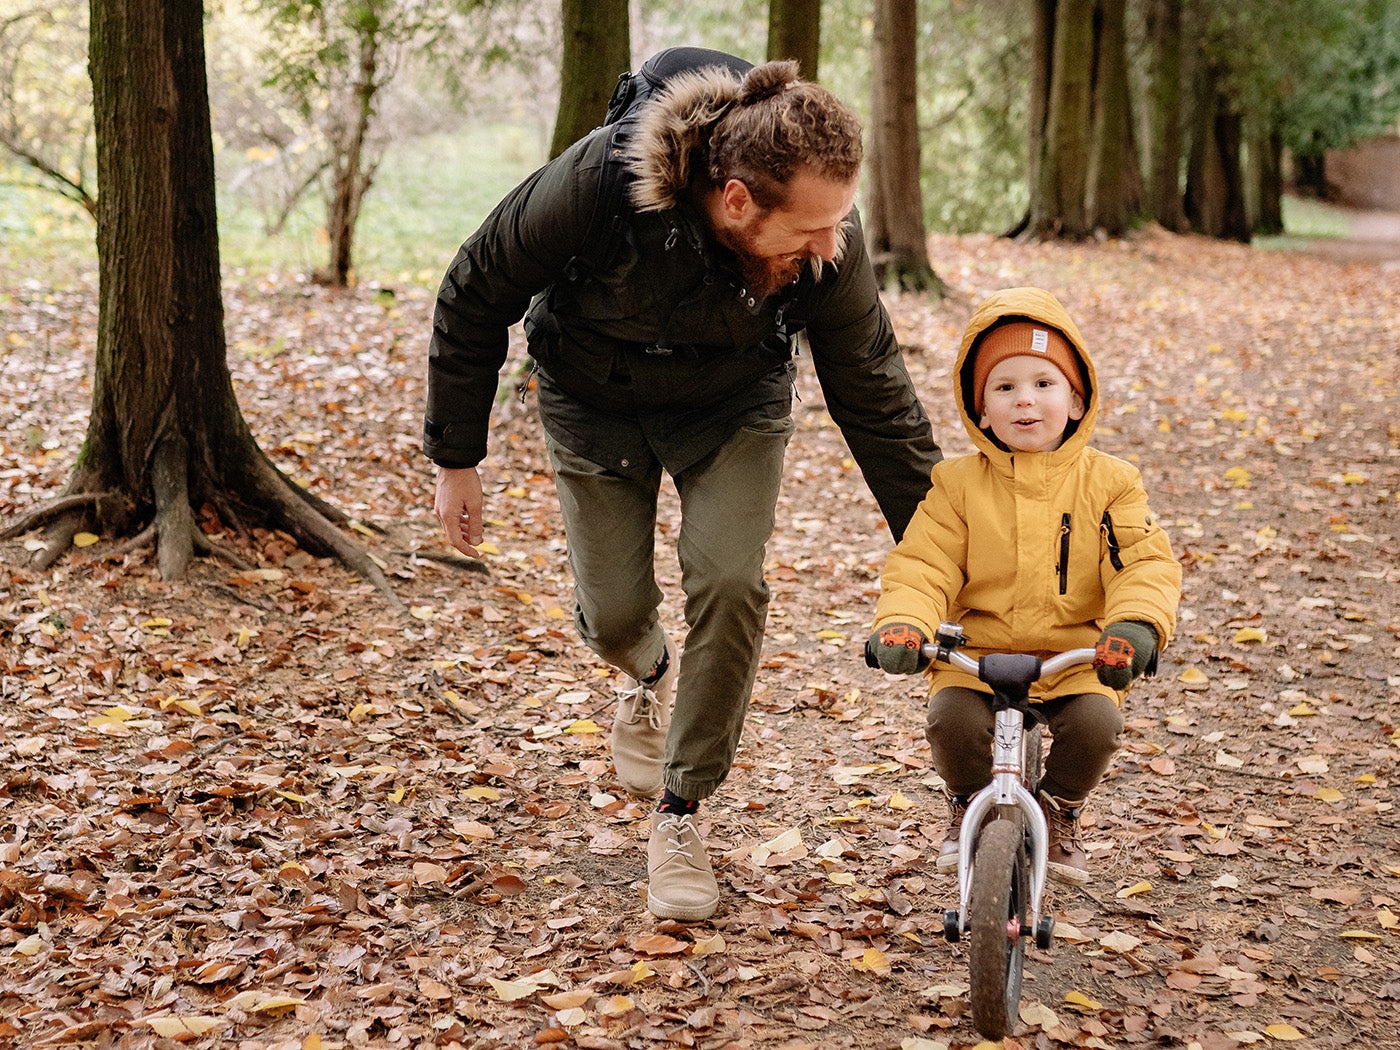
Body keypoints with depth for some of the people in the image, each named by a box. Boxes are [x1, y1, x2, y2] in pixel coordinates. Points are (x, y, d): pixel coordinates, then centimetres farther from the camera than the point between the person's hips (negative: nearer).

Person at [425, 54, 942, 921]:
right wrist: (457, 459, -11)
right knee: (613, 614, 0)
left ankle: (681, 813, 4)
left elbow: (874, 393, -16)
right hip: (595, 402, -1)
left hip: (735, 404, 1)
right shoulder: (595, 185, -38)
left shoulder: (827, 240, -30)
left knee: (729, 585, -17)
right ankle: (651, 674, 41)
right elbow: (474, 300, -19)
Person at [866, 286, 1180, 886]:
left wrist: (1135, 623, -27)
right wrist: (902, 623, -25)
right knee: (952, 718, -27)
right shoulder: (958, 484, 1)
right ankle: (969, 805, 10)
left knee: (1095, 721, -27)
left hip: (1077, 656, 0)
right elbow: (922, 565, -4)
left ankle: (1060, 811, 8)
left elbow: (1145, 563, -6)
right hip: (975, 654, 0)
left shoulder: (1107, 483, 2)